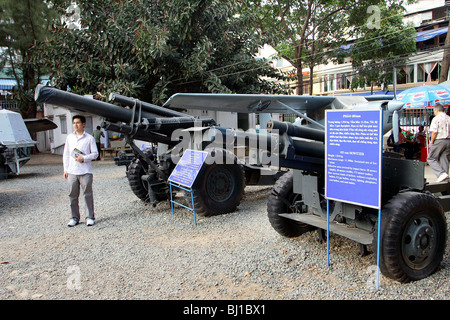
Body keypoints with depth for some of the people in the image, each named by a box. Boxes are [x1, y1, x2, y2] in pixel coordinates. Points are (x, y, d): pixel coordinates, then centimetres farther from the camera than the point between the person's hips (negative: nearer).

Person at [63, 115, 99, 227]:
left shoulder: (89, 138, 1)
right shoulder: (69, 137, 12)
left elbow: (95, 153, 1)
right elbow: (66, 154, 15)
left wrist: (84, 158, -14)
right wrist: (65, 169, 10)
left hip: (85, 171, -3)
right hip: (72, 171, 3)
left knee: (88, 195, 0)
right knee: (72, 195, 6)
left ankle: (90, 217, 9)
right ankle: (74, 218, 17)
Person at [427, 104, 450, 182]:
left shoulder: (436, 118, -9)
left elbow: (434, 132, -15)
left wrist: (431, 142, -7)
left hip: (439, 140, -7)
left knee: (431, 159, 0)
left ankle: (441, 173, -15)